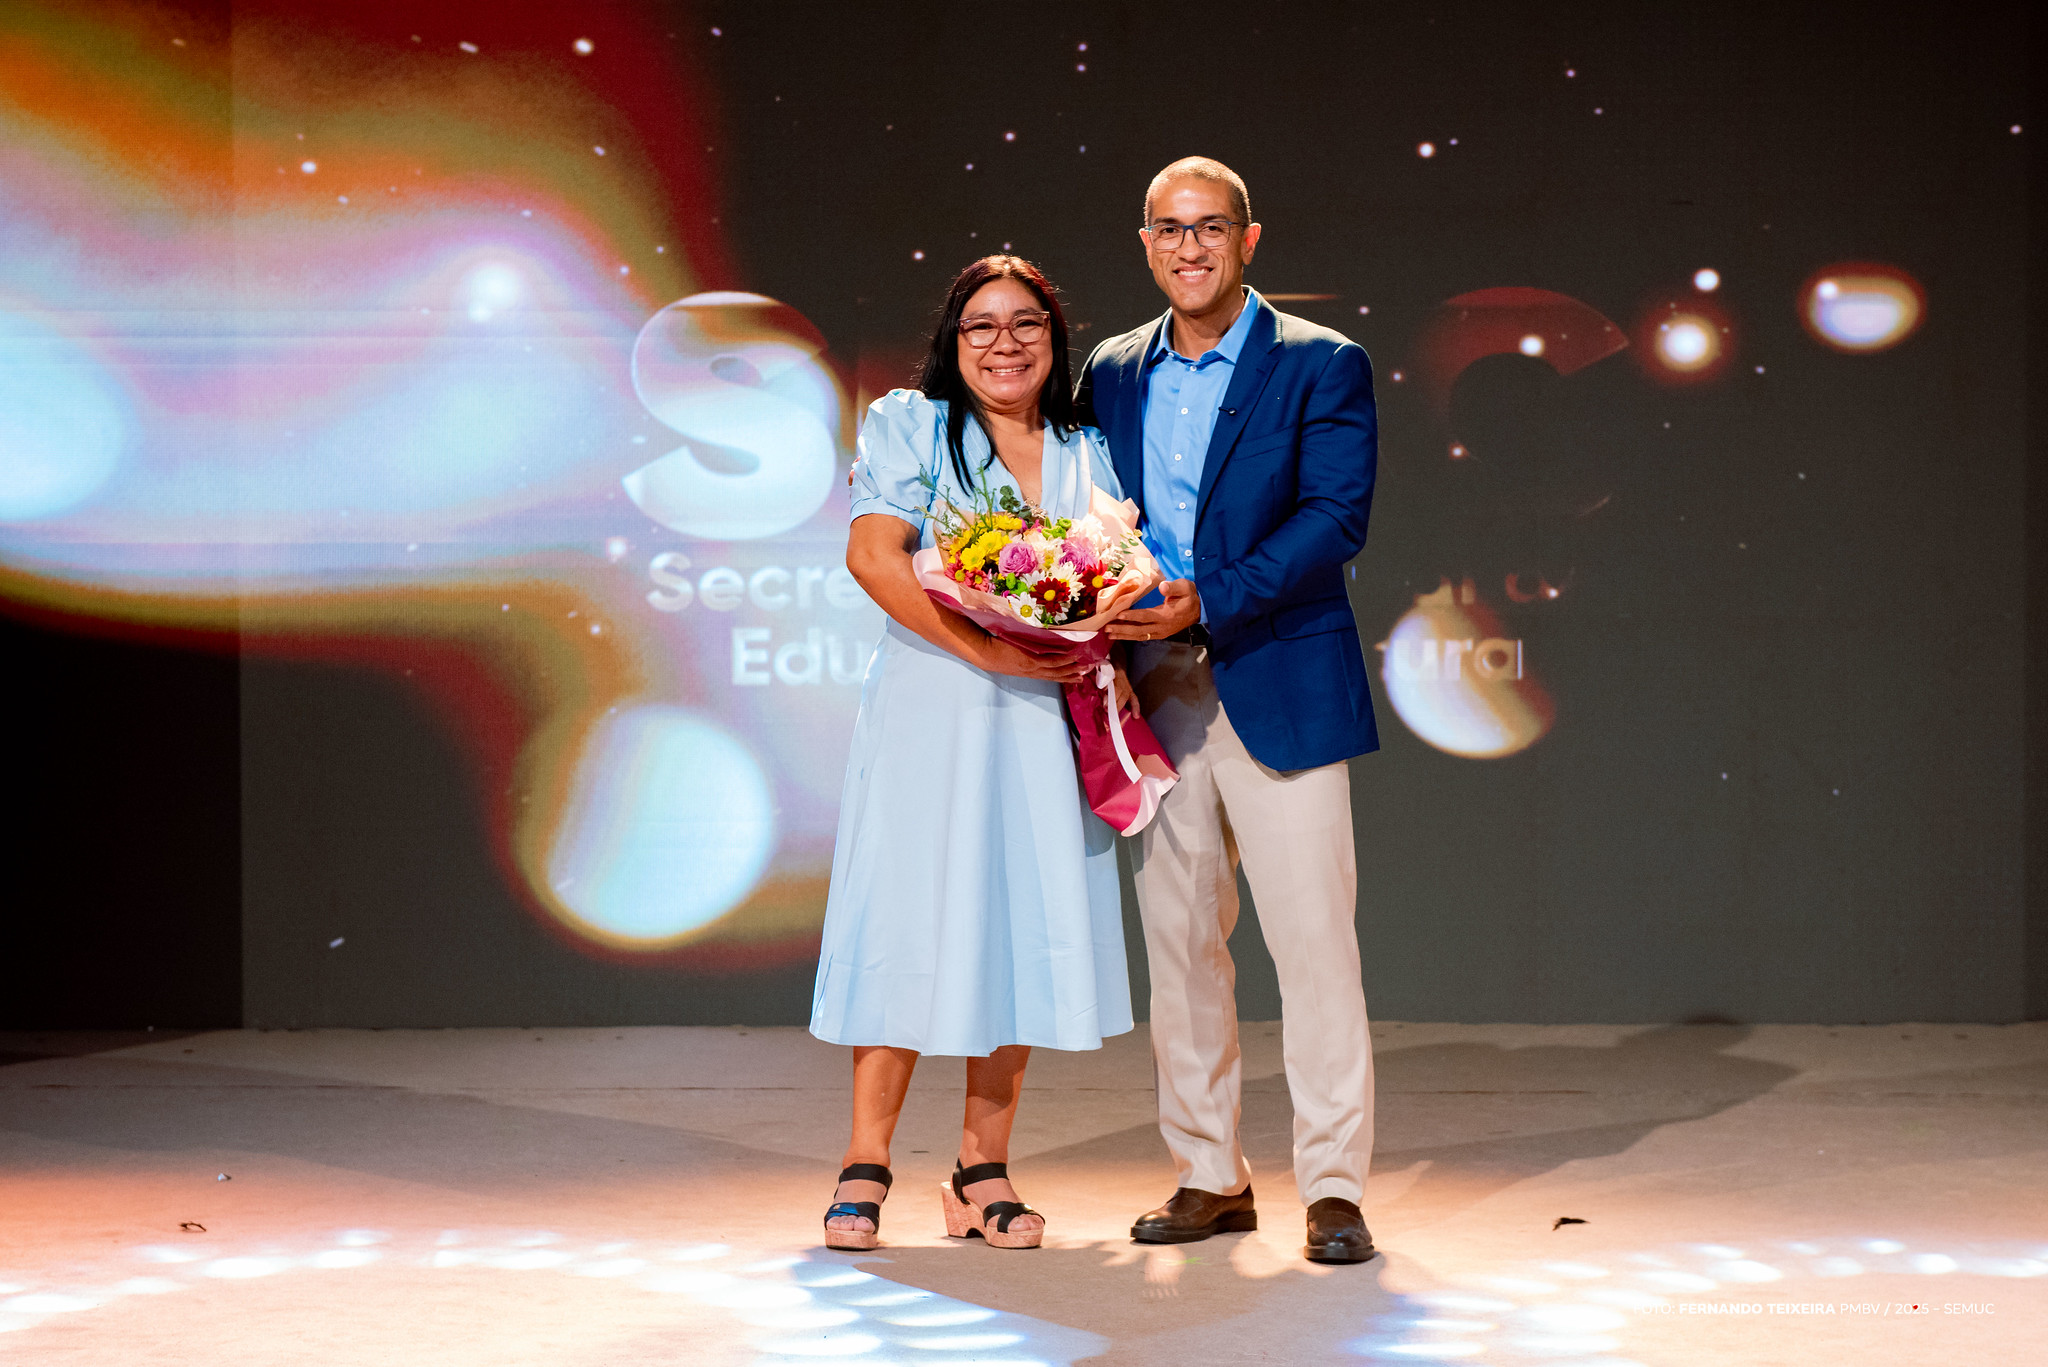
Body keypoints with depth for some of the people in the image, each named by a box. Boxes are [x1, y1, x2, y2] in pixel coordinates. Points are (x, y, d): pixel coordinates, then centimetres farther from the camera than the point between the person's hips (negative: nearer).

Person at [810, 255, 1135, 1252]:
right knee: (908, 919, -7)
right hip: (929, 710, -4)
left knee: (1022, 925, 2)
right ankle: (866, 1166, -1)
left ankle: (983, 1170, 10)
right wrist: (986, 648, -19)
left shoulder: (1087, 454, 16)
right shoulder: (910, 426, 4)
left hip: (1045, 721, 4)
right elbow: (873, 556, -9)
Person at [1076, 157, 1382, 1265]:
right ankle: (1210, 1177, 18)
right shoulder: (1112, 374, 14)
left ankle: (1333, 1188, 0)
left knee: (1312, 934, -6)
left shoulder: (1320, 366, -1)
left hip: (1277, 687, -5)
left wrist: (1206, 601, -20)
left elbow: (1336, 516, -11)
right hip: (1156, 693, 5)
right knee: (1178, 940, 8)